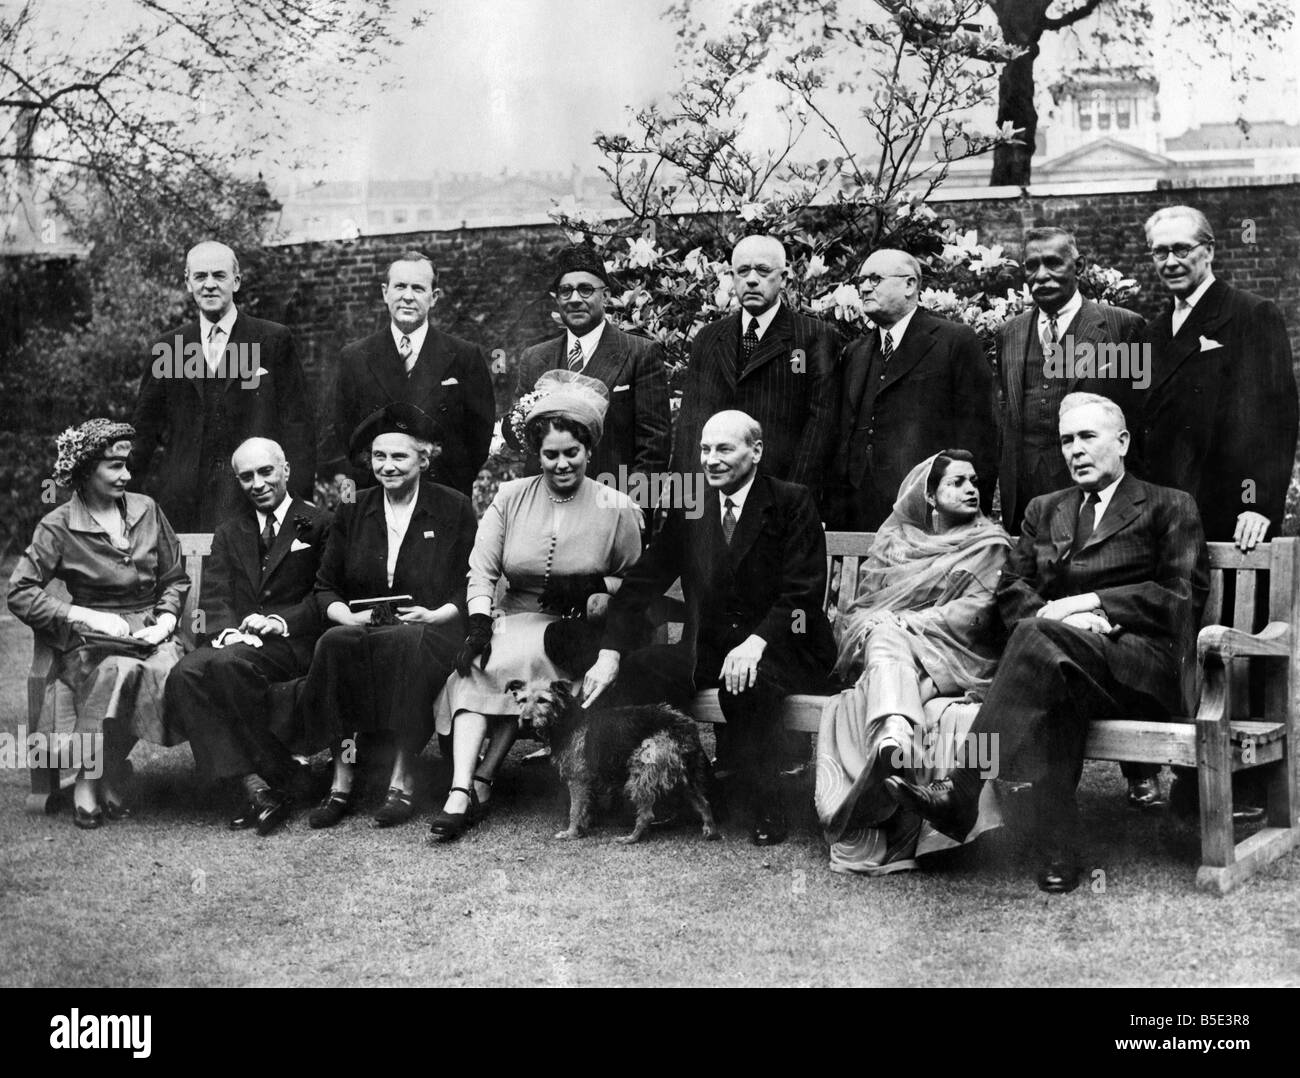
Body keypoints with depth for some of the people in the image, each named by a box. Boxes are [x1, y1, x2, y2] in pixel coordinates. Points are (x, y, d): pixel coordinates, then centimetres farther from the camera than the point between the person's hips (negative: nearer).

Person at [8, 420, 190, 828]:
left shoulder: (146, 510, 11)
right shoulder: (58, 527, 0)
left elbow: (176, 579, 17)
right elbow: (20, 594, -5)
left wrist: (164, 622, -2)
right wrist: (88, 616, -14)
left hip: (150, 631, 3)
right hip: (93, 639, -3)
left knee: (170, 673, -33)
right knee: (119, 671, -39)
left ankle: (108, 776, -14)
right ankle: (89, 779, -20)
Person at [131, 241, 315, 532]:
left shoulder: (274, 340, 5)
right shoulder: (166, 349, 12)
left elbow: (298, 424, 2)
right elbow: (145, 429, 16)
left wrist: (296, 502, -5)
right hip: (183, 505, 2)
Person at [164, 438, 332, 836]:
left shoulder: (318, 525, 8)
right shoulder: (229, 533, 24)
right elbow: (214, 594, 11)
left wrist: (281, 621, -16)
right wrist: (227, 631, -11)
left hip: (292, 641, -5)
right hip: (238, 639, 5)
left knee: (229, 664, -35)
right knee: (184, 675, -27)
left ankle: (268, 781, -26)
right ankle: (255, 785, -32)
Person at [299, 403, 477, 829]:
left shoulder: (454, 510, 8)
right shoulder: (353, 513, 16)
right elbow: (325, 586, 16)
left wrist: (435, 614, -12)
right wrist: (347, 615, -5)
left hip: (429, 630, -3)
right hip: (361, 627, 3)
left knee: (404, 644, -38)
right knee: (334, 644, -32)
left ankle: (403, 781, -33)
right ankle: (341, 781, -30)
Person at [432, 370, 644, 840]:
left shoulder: (617, 510, 2)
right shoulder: (510, 497, 8)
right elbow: (481, 570, 1)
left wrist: (590, 586, -10)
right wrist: (479, 623, -15)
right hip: (513, 619, 2)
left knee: (515, 658, -32)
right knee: (477, 663, -29)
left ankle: (481, 782, -23)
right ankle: (460, 790, -37)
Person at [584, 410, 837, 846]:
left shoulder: (791, 503, -5)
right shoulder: (689, 510, 9)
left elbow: (803, 593, -13)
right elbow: (643, 581, 4)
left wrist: (756, 642, -29)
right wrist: (610, 653, -10)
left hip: (784, 649, -4)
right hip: (708, 649, 5)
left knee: (747, 681, -36)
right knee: (636, 671, -20)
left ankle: (765, 808, -19)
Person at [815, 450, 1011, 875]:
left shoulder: (989, 544, 10)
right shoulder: (893, 540, 20)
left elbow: (975, 612, -4)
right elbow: (863, 604, 15)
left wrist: (900, 623, -11)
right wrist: (880, 628, -9)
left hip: (955, 656, -2)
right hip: (884, 644, 2)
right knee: (884, 639, -35)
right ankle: (896, 735, -64)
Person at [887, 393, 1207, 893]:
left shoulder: (1170, 508, 14)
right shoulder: (1044, 510, 26)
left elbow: (1181, 594, 0)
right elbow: (1011, 590, 15)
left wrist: (1091, 602, -10)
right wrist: (1052, 614, -9)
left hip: (1147, 662, -3)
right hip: (1067, 647, 3)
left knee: (1041, 637, -36)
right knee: (1057, 691, -37)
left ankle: (960, 790, -45)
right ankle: (1058, 858, -41)